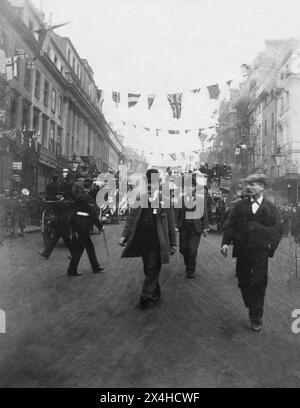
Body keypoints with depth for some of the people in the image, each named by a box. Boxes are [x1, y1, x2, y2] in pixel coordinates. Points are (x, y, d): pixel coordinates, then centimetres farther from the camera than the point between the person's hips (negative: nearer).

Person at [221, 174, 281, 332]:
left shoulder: (270, 208, 4)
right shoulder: (239, 206, 7)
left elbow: (276, 230, 4)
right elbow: (230, 225, 3)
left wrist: (271, 245, -9)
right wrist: (225, 242, -9)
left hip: (261, 252, -2)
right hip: (242, 251, 2)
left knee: (259, 284, 0)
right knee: (244, 282, 9)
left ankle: (256, 318, 14)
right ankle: (252, 309, 31)